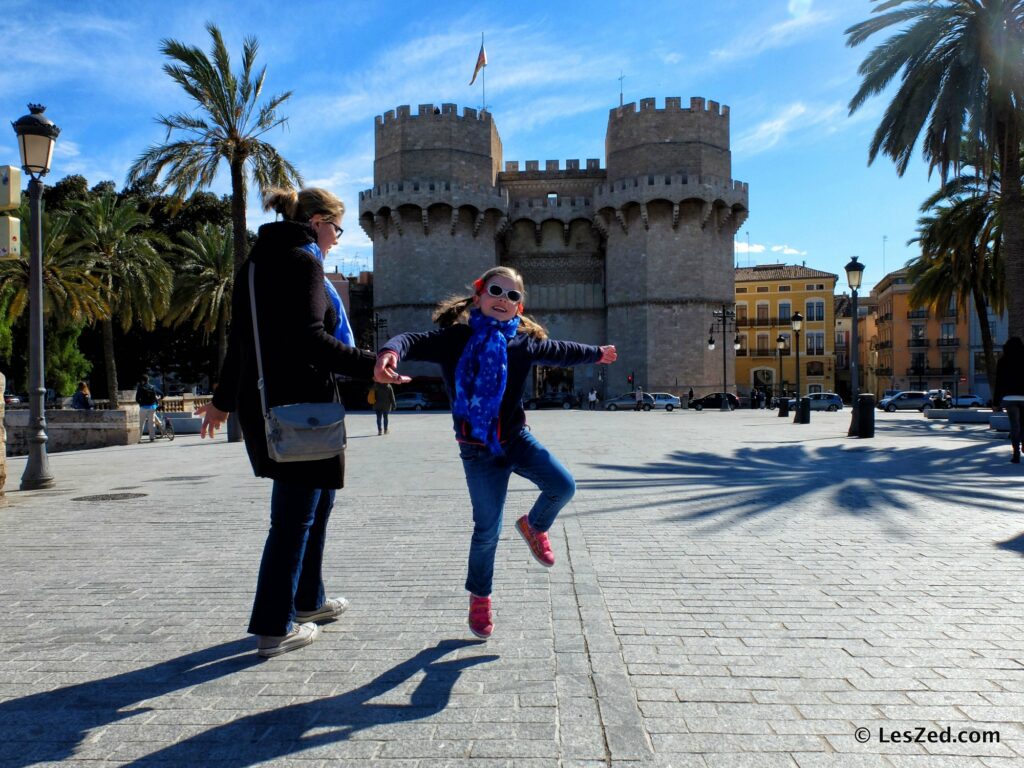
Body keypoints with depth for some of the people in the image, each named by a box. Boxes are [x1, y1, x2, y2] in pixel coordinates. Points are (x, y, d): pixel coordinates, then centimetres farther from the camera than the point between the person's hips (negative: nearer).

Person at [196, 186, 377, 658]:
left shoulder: (256, 262, 16)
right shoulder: (302, 261, -11)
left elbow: (240, 340, 21)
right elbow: (309, 339, -24)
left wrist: (223, 400, 28)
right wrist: (369, 366, -28)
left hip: (261, 403, 10)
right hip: (299, 406, -10)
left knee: (316, 498, 22)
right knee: (294, 516, 0)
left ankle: (307, 599, 34)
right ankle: (273, 628, 9)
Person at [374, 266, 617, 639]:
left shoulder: (523, 342, 2)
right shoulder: (456, 338, -9)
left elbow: (559, 351, 19)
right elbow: (415, 341, -24)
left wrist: (595, 353, 34)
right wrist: (391, 351, -47)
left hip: (517, 438, 4)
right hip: (478, 451, -3)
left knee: (563, 485, -13)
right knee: (487, 529, 1)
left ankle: (534, 526, 21)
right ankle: (479, 597, 25)